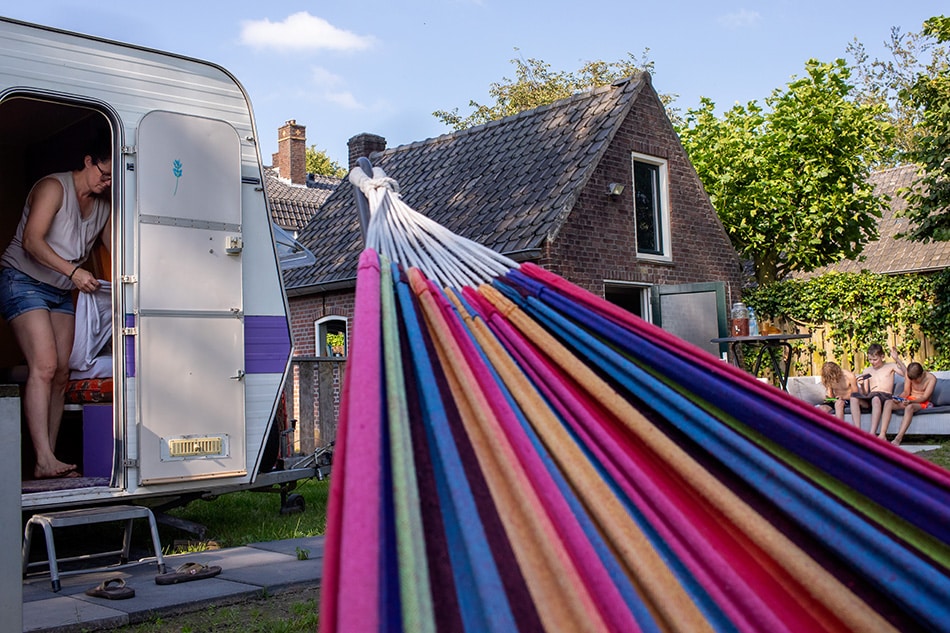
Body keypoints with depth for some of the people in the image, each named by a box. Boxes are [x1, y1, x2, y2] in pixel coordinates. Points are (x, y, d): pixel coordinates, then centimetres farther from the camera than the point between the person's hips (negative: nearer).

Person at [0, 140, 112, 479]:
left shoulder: (104, 207, 9)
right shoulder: (54, 187, -13)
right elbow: (31, 241, -22)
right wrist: (73, 271, -32)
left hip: (61, 292, 7)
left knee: (61, 374, -1)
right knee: (44, 365, -20)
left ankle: (49, 461, 1)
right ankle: (44, 460, -24)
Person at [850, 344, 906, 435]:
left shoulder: (890, 366, 15)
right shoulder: (867, 371, 23)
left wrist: (897, 359, -11)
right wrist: (861, 385, -4)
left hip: (885, 397, -4)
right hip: (870, 398, 4)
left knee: (876, 398, -40)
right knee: (854, 396, -29)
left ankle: (872, 434, -47)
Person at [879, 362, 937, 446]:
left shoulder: (931, 378, -15)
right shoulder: (910, 376, -3)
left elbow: (925, 397, -18)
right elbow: (906, 392, 2)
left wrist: (910, 401, -34)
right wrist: (899, 398, -20)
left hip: (922, 402, -5)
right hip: (909, 400, 5)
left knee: (909, 407, -40)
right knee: (888, 403, -22)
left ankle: (898, 438, -48)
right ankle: (882, 434, -35)